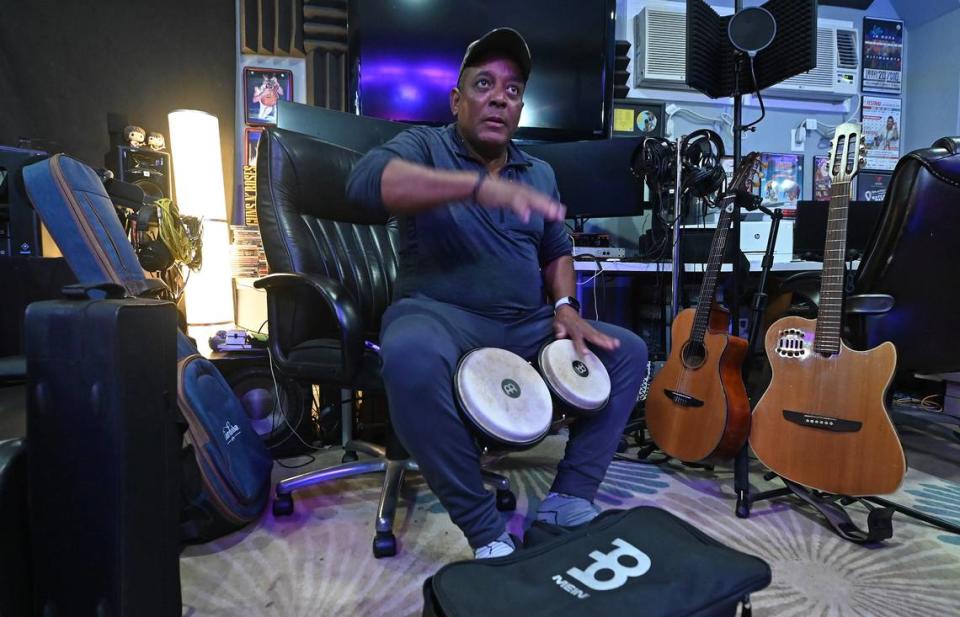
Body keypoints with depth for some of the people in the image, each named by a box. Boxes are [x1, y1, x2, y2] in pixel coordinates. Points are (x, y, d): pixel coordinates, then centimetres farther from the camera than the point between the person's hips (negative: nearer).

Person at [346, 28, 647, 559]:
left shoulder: (539, 172, 16)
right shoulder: (425, 146, -2)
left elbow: (557, 251, 22)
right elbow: (365, 180, -24)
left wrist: (565, 306, 0)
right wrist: (478, 184, -34)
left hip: (526, 327, 6)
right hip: (439, 313, -5)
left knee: (628, 350, -2)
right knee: (411, 356, -39)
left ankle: (569, 500, -1)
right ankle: (485, 530, -21)